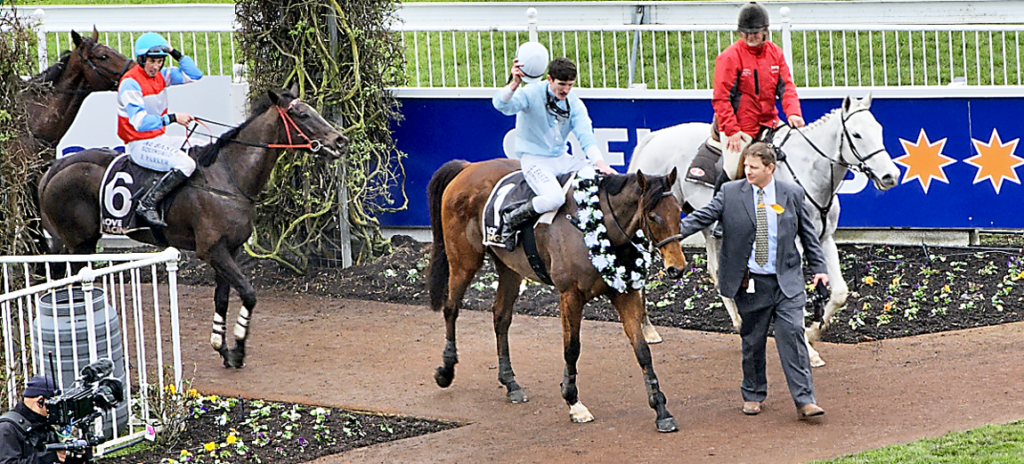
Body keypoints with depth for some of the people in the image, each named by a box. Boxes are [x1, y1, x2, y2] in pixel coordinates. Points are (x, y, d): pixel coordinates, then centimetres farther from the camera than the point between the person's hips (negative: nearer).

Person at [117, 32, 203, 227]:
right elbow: (140, 122, -25)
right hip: (140, 145, -9)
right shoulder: (130, 83, -17)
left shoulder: (161, 75, 7)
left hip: (159, 139, 9)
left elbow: (194, 75, 12)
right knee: (185, 164, -29)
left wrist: (176, 55, 1)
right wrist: (172, 118, -30)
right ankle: (147, 204, -23)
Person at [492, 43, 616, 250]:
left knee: (605, 178, -7)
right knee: (554, 198, -33)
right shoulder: (531, 93, -12)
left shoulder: (574, 103, 3)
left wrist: (599, 162, -25)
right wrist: (514, 84, -50)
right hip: (534, 160, -6)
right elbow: (501, 104, -30)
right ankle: (511, 219, -10)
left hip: (562, 159, 6)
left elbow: (586, 136, -8)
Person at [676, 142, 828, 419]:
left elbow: (808, 235, 12)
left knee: (792, 333, -10)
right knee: (752, 340, 8)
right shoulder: (730, 193, 1)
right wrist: (675, 232, -18)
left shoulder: (792, 194, 4)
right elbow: (703, 217, -3)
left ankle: (804, 401, -10)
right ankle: (753, 395, 25)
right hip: (750, 282, 1)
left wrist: (819, 268, 9)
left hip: (786, 281, -1)